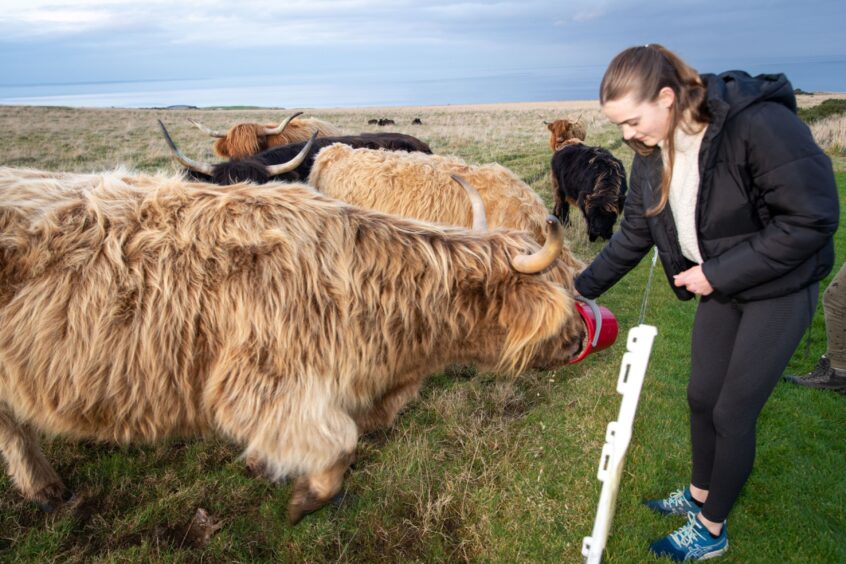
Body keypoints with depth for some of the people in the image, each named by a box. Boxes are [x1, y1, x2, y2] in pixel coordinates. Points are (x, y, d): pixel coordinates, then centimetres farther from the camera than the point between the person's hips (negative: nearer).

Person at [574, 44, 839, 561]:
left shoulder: (759, 124, -29)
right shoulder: (653, 152, -6)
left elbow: (813, 219, -26)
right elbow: (635, 233, 4)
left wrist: (717, 273, -24)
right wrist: (582, 288, 2)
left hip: (780, 287, -6)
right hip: (721, 285, 7)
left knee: (733, 412, 2)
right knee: (702, 397, 15)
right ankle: (699, 495, 41)